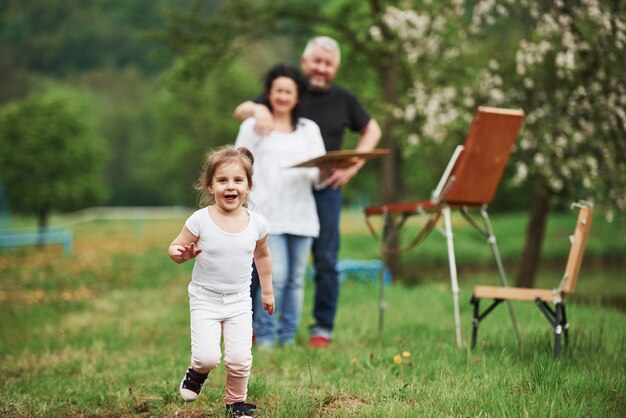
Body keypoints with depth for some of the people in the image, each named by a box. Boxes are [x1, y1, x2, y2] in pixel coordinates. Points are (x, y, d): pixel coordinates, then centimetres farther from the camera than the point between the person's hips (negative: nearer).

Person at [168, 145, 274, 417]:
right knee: (207, 357, -13)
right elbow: (176, 247, -6)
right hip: (205, 299, -2)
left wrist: (267, 291, 20)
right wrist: (181, 253, -31)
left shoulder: (256, 223, -6)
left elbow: (262, 255, 12)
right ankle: (198, 372, 24)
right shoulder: (200, 220, -16)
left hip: (239, 301, 2)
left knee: (240, 359, -2)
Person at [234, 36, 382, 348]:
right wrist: (258, 110, -20)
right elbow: (239, 111, 4)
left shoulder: (343, 100, 7)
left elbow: (372, 130, 18)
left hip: (325, 188, 1)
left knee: (325, 260, 2)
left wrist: (353, 165, 3)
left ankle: (322, 328, 11)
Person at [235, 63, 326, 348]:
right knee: (276, 275, -14)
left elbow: (319, 175, 14)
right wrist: (250, 204, -4)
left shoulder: (309, 129, 19)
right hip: (268, 214, -3)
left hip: (301, 214, 3)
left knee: (296, 278, 2)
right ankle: (265, 335, 0)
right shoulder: (253, 126, 10)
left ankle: (288, 336, 12)